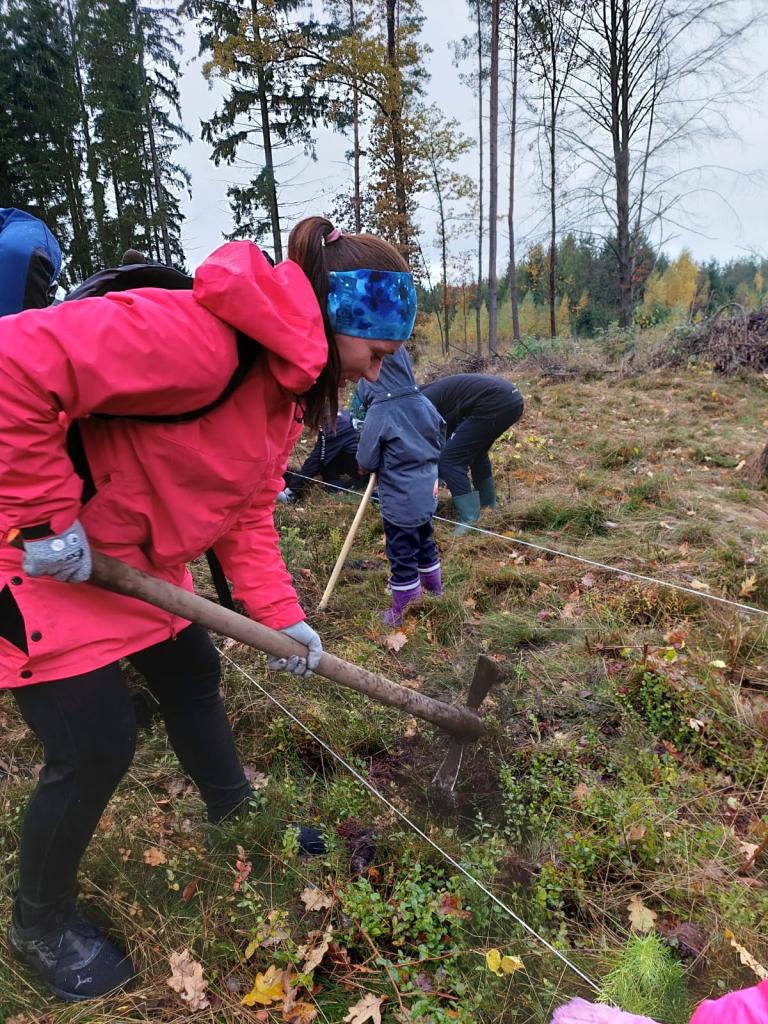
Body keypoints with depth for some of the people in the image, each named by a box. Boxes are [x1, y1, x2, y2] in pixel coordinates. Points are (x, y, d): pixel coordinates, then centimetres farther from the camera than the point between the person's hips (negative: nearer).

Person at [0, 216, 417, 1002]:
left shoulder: (287, 383, 3)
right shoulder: (203, 335, -29)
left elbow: (247, 513, 6)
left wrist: (281, 617, 1)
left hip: (140, 559, 9)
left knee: (191, 671, 19)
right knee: (96, 745, -1)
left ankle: (233, 808, 46)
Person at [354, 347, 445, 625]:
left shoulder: (378, 413, -20)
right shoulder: (424, 403, -2)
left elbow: (366, 462, -13)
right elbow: (440, 443, 9)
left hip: (399, 500, -7)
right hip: (427, 492, 7)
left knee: (402, 554, 6)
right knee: (425, 541, 25)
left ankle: (402, 610, 19)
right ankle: (434, 589, 43)